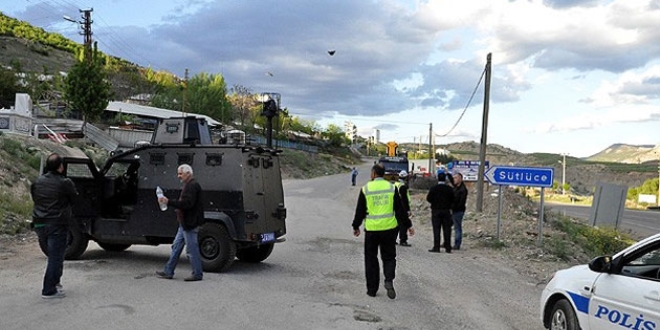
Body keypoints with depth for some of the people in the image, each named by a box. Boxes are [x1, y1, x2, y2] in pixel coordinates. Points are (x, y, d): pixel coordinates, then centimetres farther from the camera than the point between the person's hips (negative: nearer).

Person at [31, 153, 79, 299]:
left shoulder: (38, 181, 5)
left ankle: (55, 282, 25)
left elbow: (34, 198, 14)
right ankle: (49, 291, 0)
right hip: (57, 225, -7)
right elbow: (74, 199, -3)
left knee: (53, 255, 20)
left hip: (39, 224, 7)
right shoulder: (65, 183, -14)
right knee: (56, 258, -1)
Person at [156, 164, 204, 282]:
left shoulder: (192, 186, -15)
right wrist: (179, 209, 10)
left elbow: (187, 203, -26)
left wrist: (169, 201, -26)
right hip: (185, 223, 11)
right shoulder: (189, 185, 19)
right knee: (176, 246, 14)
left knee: (192, 249, -4)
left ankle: (197, 274, 5)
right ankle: (168, 272, 20)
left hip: (190, 224, -11)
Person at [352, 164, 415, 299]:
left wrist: (356, 226, 16)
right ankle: (389, 280, -12)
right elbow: (400, 209, 1)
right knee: (389, 257, 12)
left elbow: (360, 211, 3)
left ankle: (372, 289, 13)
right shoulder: (391, 187, 0)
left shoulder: (365, 189, -3)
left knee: (371, 259, 10)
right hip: (389, 228, 1)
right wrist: (408, 225, 9)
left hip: (371, 229, -1)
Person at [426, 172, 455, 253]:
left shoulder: (433, 188, -8)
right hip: (446, 211, 2)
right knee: (447, 229, 5)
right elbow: (453, 200, 2)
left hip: (436, 211, -2)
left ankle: (436, 247, -1)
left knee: (436, 229, 1)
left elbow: (428, 199, -6)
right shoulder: (449, 189, -2)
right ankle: (448, 247, 6)